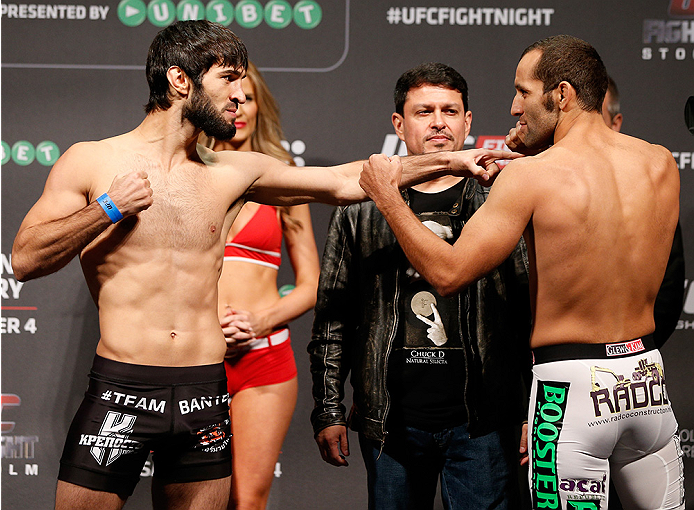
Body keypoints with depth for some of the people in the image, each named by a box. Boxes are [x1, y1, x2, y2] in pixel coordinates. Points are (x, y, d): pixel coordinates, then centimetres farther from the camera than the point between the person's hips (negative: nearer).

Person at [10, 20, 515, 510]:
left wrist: (449, 160, 12)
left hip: (207, 393, 4)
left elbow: (345, 181, 13)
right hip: (121, 389, -3)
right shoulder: (91, 162, 2)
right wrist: (109, 209, -10)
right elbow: (25, 260, -2)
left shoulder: (236, 170, 10)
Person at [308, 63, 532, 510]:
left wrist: (532, 416, -1)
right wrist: (328, 412, 5)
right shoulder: (360, 212, 7)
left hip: (480, 424, -1)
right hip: (391, 423, 1)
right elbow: (332, 319, 10)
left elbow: (533, 316, 4)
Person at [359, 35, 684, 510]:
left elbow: (448, 273, -11)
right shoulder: (662, 164, 2)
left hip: (573, 385, -5)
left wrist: (389, 197, 1)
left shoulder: (532, 175, -13)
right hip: (648, 376, 5)